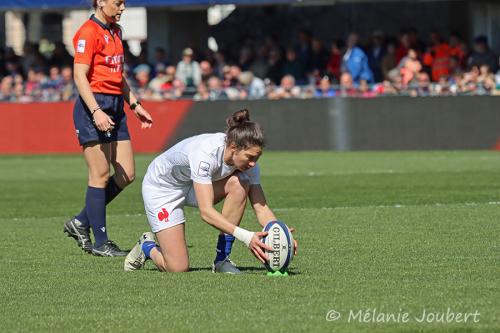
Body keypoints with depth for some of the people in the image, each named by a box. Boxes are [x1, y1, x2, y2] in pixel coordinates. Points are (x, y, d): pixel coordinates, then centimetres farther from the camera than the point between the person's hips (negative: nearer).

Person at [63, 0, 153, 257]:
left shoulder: (114, 32, 16)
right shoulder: (88, 32, -11)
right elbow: (79, 76, -17)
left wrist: (134, 104, 22)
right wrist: (96, 111, -26)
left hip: (115, 107, 9)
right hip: (93, 106, -9)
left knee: (126, 174, 6)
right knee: (101, 175, -5)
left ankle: (81, 223, 18)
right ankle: (100, 243, 2)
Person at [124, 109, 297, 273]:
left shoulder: (247, 158, -21)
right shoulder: (205, 153, -40)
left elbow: (261, 207, -17)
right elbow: (206, 212, -44)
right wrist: (246, 237, -52)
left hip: (195, 185, 6)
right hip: (162, 188, -6)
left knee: (239, 185, -26)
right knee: (178, 268, -15)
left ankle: (222, 259, -14)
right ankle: (147, 247, 20)